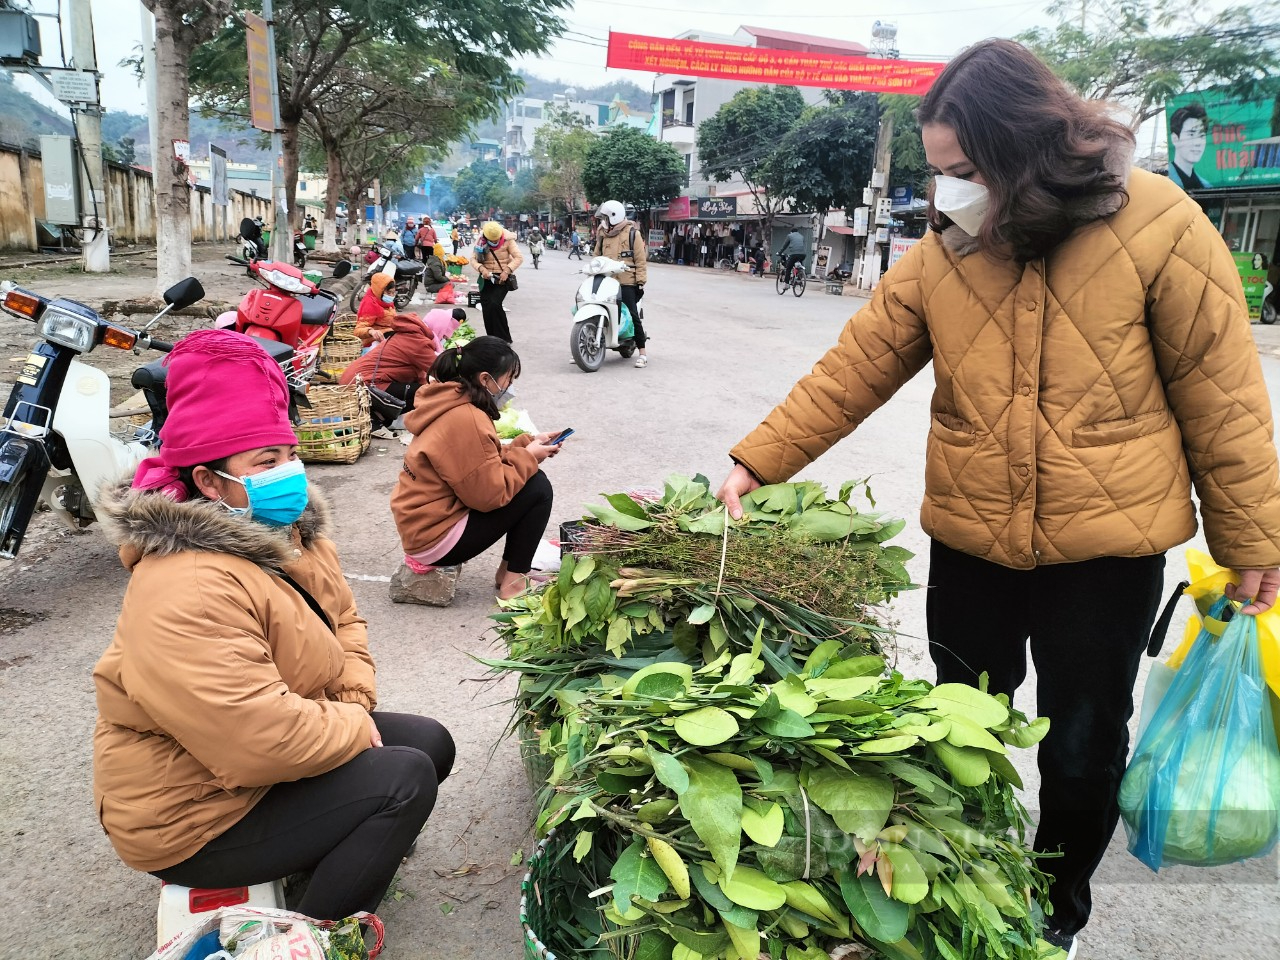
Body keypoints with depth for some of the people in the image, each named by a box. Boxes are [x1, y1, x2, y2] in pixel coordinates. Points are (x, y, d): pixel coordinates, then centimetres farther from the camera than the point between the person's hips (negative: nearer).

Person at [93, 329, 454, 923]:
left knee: (430, 743, 6)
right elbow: (259, 740, -36)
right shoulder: (187, 593, -32)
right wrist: (353, 726, -19)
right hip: (195, 816, -9)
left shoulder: (292, 530, -1)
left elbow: (343, 620, 8)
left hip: (277, 753, 9)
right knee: (403, 779, -18)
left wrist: (356, 701, -9)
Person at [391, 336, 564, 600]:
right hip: (436, 537, -10)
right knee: (537, 487, -9)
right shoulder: (467, 419, -24)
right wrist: (527, 457, -9)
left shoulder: (455, 406, 7)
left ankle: (509, 571, 16)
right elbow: (491, 493, -21)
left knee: (523, 480, 14)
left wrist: (526, 443, 7)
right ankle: (513, 583, 0)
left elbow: (484, 460, 17)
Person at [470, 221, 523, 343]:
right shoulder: (481, 242, -3)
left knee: (495, 304, -20)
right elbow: (473, 259, -2)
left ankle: (504, 338, -10)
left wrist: (507, 270, -24)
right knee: (486, 308, 0)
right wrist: (481, 269, -22)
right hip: (487, 278, 4)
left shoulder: (508, 241, -10)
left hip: (503, 278, -4)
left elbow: (519, 258, -12)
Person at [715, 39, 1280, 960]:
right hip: (968, 543, 3)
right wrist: (756, 462, -12)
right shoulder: (941, 255, -4)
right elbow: (852, 371, -5)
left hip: (1107, 551, -2)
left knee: (1084, 748, 13)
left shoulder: (1159, 229, -12)